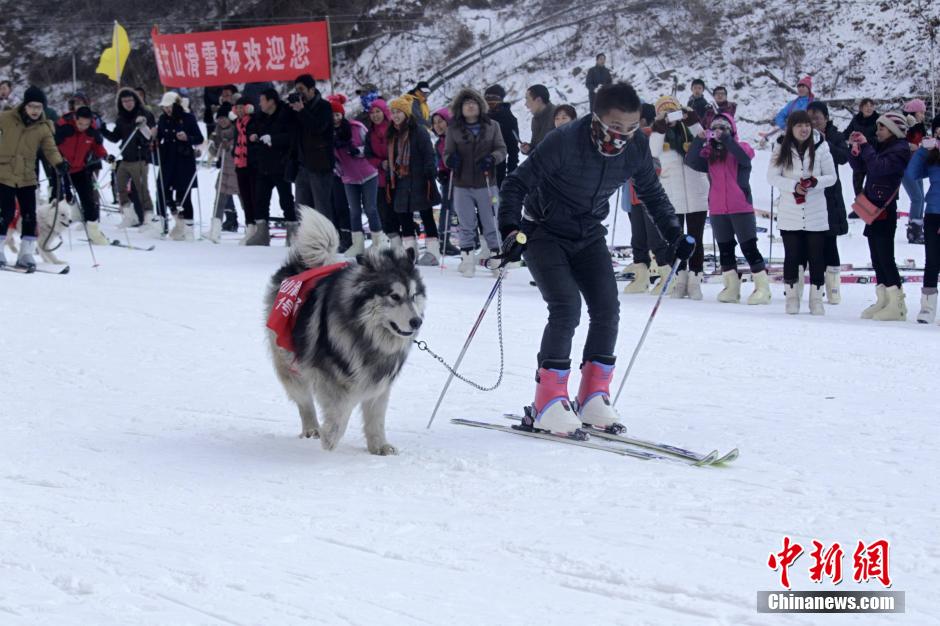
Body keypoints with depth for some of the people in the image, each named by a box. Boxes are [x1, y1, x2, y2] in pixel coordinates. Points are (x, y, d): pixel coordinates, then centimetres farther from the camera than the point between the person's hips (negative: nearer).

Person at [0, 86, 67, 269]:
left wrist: (59, 164, -26)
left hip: (27, 177, 3)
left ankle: (26, 253, 9)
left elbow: (50, 149, -7)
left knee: (29, 215, 1)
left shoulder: (44, 128, 0)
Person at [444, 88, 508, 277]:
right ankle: (467, 258, 14)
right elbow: (447, 153, 6)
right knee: (466, 225, 6)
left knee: (491, 224, 5)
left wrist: (492, 158, -18)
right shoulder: (454, 129, 4)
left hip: (486, 184, 0)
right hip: (462, 185, 0)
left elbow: (501, 149, 3)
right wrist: (450, 159, -17)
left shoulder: (492, 126, 3)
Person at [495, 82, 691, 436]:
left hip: (589, 236, 5)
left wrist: (675, 235, 6)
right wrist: (511, 230, -37)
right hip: (544, 233, -5)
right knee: (567, 307, -20)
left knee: (607, 310, -6)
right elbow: (516, 185, -24)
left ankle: (593, 399, 7)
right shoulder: (565, 142, -28)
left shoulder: (636, 147, -12)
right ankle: (547, 404, -14)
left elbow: (651, 193, 8)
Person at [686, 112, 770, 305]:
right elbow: (691, 161, -5)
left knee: (749, 247, -5)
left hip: (741, 207, -5)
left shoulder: (740, 148, 1)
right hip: (717, 209, 5)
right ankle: (731, 287, 18)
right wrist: (700, 140, -15)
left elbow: (744, 156, -22)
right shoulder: (708, 153, 10)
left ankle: (762, 288, -2)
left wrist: (725, 139, -25)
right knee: (725, 249, 10)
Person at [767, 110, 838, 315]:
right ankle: (791, 296, 18)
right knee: (792, 256, 5)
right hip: (789, 213, 0)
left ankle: (816, 298, 13)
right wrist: (793, 186, -17)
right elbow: (772, 176, -3)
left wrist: (815, 182, -18)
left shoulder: (821, 148, -4)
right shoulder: (782, 149, -2)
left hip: (816, 214, 0)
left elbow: (832, 177, 1)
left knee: (817, 256, 3)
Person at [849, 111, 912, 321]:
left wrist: (865, 146, -15)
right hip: (872, 208, 9)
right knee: (877, 258, 10)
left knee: (885, 257, -11)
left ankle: (897, 305, -11)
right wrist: (855, 147, 1)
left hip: (885, 210, -9)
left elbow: (879, 167, -22)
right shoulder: (881, 147, 16)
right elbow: (859, 166, 15)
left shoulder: (900, 150, -9)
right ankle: (883, 300, 15)